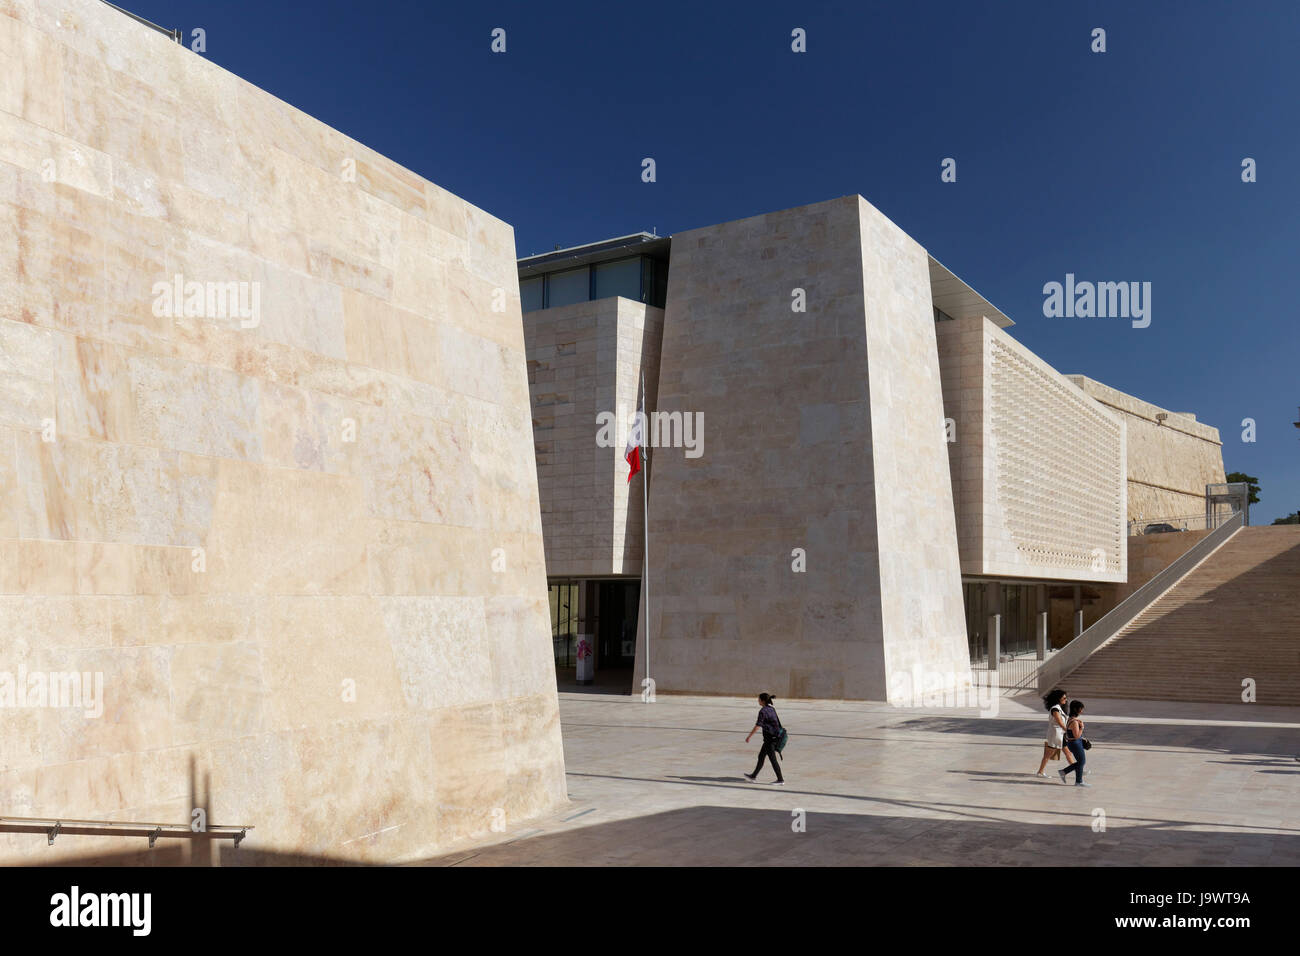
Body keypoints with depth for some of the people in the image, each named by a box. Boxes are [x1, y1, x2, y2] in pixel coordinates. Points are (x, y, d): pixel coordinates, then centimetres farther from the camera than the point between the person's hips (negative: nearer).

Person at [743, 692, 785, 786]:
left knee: (772, 759, -1)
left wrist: (749, 736, -12)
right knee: (761, 756, 16)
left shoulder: (763, 711, -16)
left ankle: (780, 780, 4)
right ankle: (753, 776, 24)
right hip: (775, 736, 9)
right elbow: (777, 723, 17)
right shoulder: (772, 709, 10)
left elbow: (758, 726, -18)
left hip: (769, 738, -9)